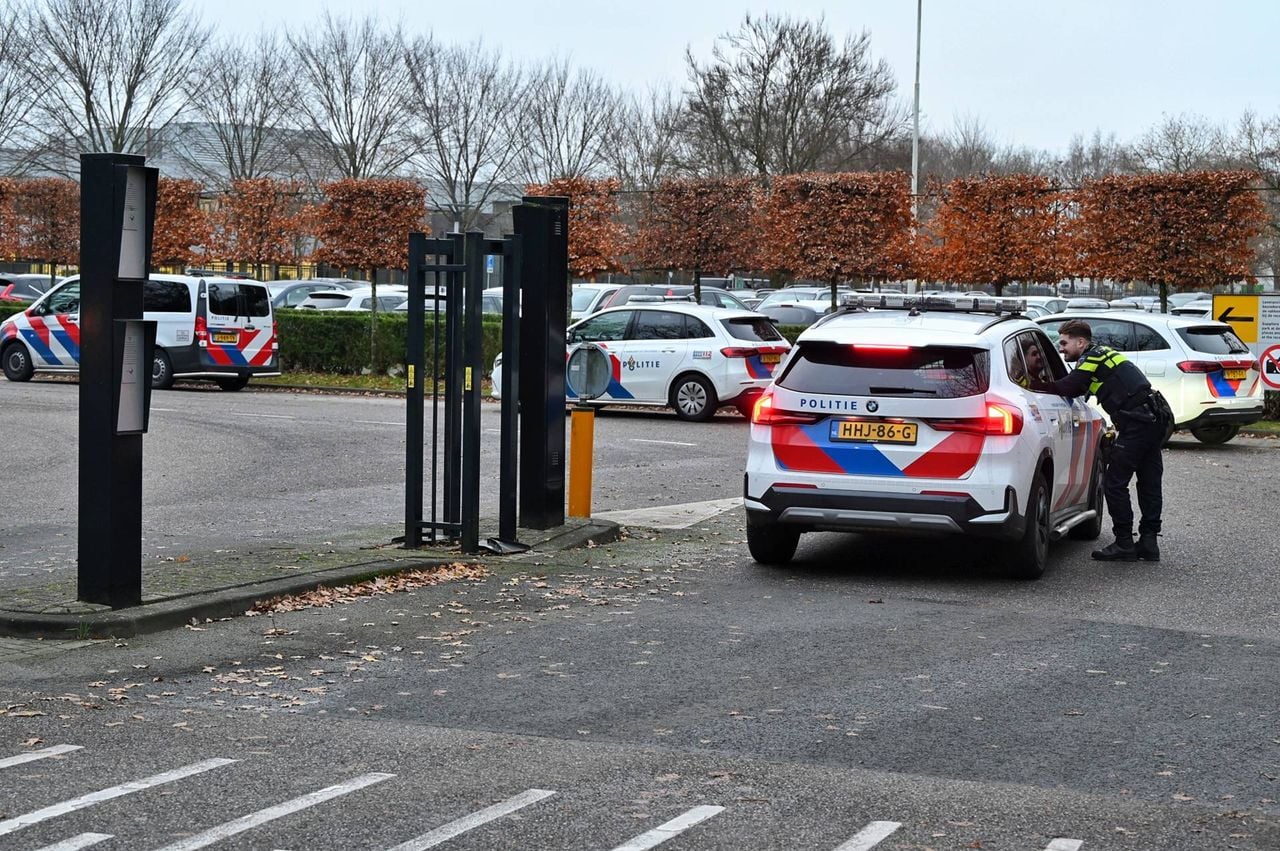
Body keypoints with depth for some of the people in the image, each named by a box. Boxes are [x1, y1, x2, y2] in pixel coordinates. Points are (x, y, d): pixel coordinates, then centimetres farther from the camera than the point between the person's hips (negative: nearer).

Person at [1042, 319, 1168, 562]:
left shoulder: (1092, 358, -7)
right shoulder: (1103, 354, 22)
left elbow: (1066, 388, -16)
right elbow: (1075, 389, 21)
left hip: (1137, 422, -10)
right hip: (1156, 418, 10)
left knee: (1115, 483, -4)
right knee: (1149, 483, 11)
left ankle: (1124, 544, -2)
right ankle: (1149, 542, 14)